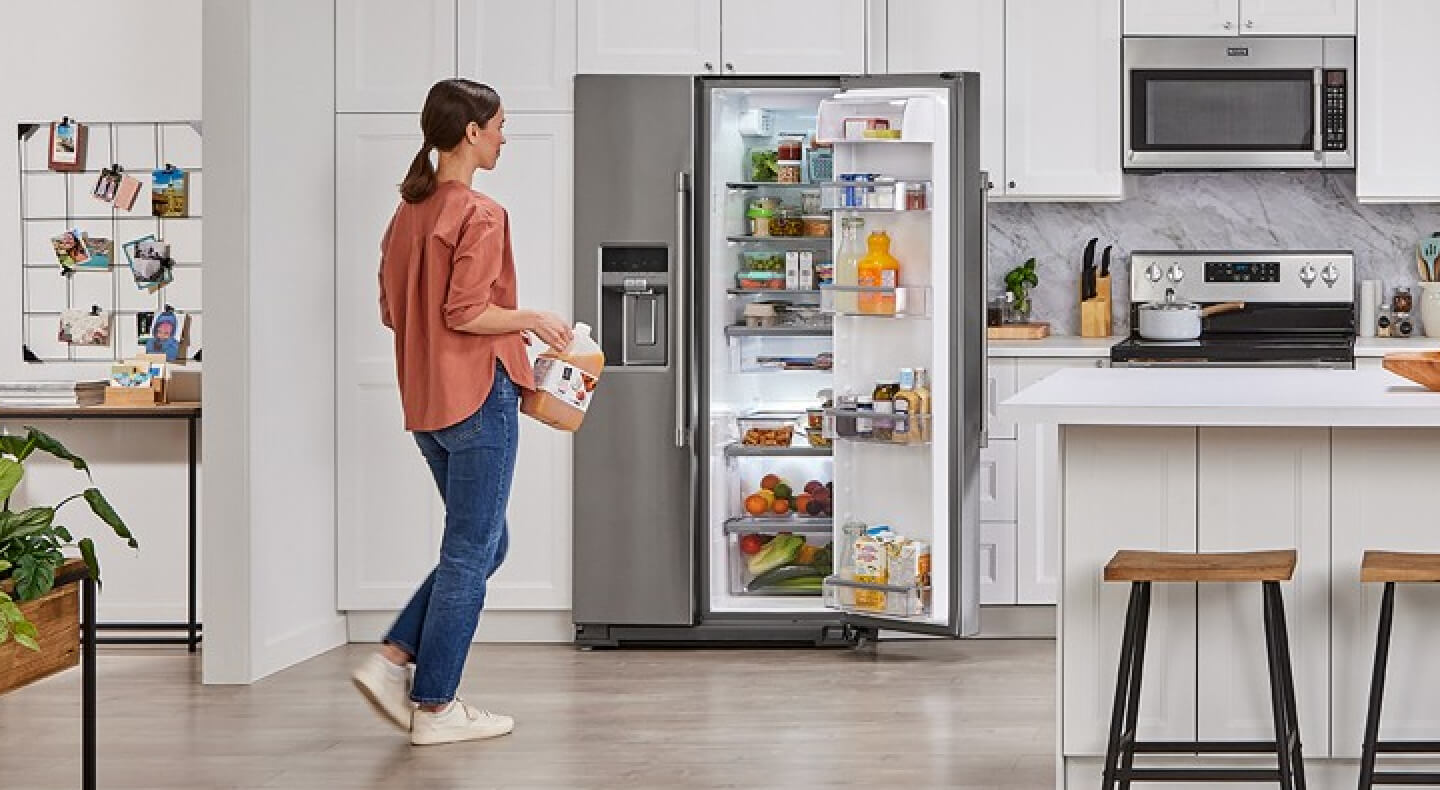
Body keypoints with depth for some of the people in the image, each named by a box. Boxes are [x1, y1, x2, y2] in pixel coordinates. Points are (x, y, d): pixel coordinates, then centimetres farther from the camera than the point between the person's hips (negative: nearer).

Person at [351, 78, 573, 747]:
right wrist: (533, 320, -6)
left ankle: (391, 661, 11)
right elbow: (466, 312, -22)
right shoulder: (480, 215, -14)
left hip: (425, 403, 9)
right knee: (472, 551, 1)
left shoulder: (407, 214, 12)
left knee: (481, 544, 19)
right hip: (477, 396, -9)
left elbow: (391, 312, 16)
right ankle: (435, 706, 7)